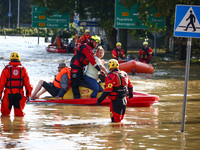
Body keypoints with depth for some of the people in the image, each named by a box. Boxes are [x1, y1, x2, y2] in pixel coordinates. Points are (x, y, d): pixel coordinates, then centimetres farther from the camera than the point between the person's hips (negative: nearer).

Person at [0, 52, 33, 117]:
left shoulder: (6, 69, -1)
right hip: (19, 94, 1)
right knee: (19, 114, 9)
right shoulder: (23, 69, 4)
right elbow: (27, 84, 5)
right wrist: (28, 94, 14)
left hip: (8, 93, -1)